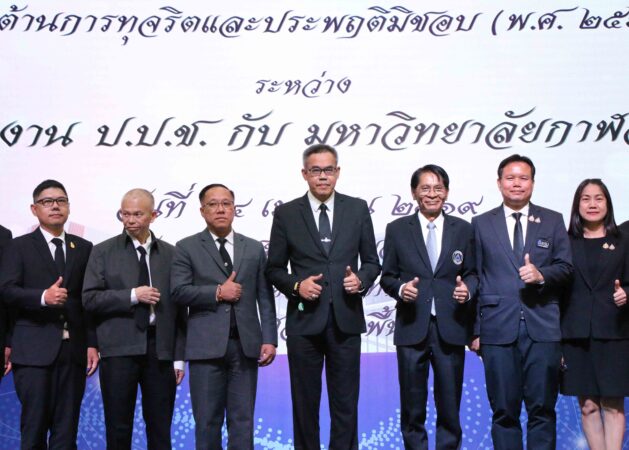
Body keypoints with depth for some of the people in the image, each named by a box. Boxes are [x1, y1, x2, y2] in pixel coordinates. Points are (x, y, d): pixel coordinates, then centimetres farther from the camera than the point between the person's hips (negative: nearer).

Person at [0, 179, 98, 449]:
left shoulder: (84, 248, 14)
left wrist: (92, 344, 2)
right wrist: (43, 296, -23)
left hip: (73, 349, 3)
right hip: (34, 350, -3)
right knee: (34, 427, -1)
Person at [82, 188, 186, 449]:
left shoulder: (170, 254, 10)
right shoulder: (104, 251, 5)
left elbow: (178, 308, 9)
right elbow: (89, 299, -2)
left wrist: (179, 357, 5)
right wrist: (133, 296, -13)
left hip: (160, 350, 2)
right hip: (119, 349, -1)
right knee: (118, 428, 3)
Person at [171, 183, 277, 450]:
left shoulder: (254, 249, 12)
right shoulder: (187, 248, 5)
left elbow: (265, 298, 8)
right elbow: (179, 291, -6)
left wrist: (269, 339, 0)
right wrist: (217, 292, -12)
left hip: (245, 345, 2)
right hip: (207, 345, -2)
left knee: (242, 420, 4)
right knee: (207, 420, 3)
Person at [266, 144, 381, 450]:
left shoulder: (358, 209, 6)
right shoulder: (286, 214, 2)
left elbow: (372, 262, 10)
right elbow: (274, 268, 6)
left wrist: (361, 280, -11)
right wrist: (296, 285, -12)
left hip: (346, 320, 1)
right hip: (304, 320, -1)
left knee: (345, 402, 6)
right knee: (305, 402, 8)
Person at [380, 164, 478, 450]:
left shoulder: (463, 230, 8)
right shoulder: (397, 229, 6)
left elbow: (472, 273, 9)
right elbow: (387, 276, 7)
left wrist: (467, 288, -12)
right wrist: (400, 288, -14)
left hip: (451, 328, 1)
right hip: (412, 328, 0)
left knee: (449, 404, 7)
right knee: (412, 405, 7)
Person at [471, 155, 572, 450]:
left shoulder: (553, 221, 12)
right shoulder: (481, 224, 10)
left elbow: (565, 267, 7)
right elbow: (475, 279, 7)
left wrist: (541, 275, -15)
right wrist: (475, 330, 2)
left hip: (542, 328, 1)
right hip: (498, 329, 0)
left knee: (542, 408, 2)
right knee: (504, 411, 3)